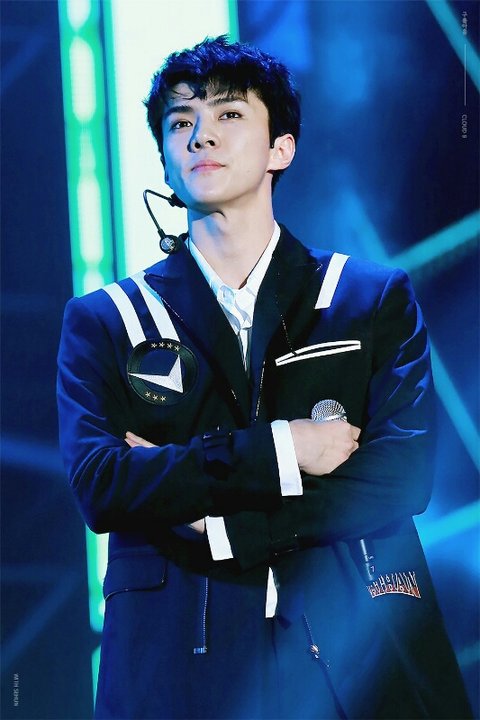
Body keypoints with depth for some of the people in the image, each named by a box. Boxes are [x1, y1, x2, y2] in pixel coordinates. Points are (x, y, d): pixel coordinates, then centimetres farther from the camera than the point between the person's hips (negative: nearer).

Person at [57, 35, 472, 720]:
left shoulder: (376, 299, 8)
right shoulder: (103, 322, 8)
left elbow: (405, 472, -6)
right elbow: (97, 485, -7)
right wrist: (277, 450, -14)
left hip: (359, 660, 0)